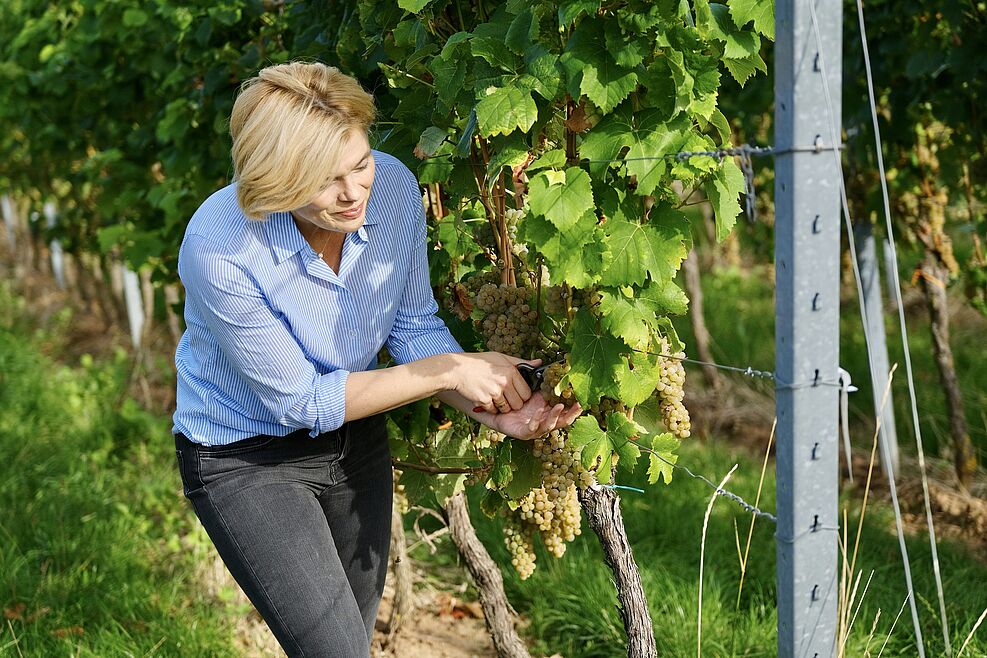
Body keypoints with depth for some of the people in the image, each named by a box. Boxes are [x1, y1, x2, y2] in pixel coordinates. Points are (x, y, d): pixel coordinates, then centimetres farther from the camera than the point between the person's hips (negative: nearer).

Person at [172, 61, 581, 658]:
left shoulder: (394, 186, -20)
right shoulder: (219, 250, -34)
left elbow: (415, 325, -7)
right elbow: (299, 400, -26)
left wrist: (491, 407, -25)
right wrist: (450, 371, -28)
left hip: (355, 436, 5)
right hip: (246, 458, -5)